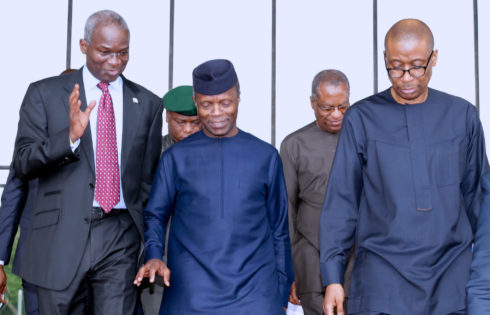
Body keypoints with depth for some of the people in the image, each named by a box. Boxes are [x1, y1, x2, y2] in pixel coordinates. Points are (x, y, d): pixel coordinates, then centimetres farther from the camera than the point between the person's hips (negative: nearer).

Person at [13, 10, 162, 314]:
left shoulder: (147, 104, 10)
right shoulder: (45, 93, 4)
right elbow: (23, 164, -2)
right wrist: (70, 136, -19)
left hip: (121, 236, 1)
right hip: (63, 235, -1)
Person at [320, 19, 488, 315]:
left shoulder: (462, 115, 5)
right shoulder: (362, 118, 0)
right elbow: (341, 202, 0)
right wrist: (333, 277, -3)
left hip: (453, 278, 2)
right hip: (383, 276, -2)